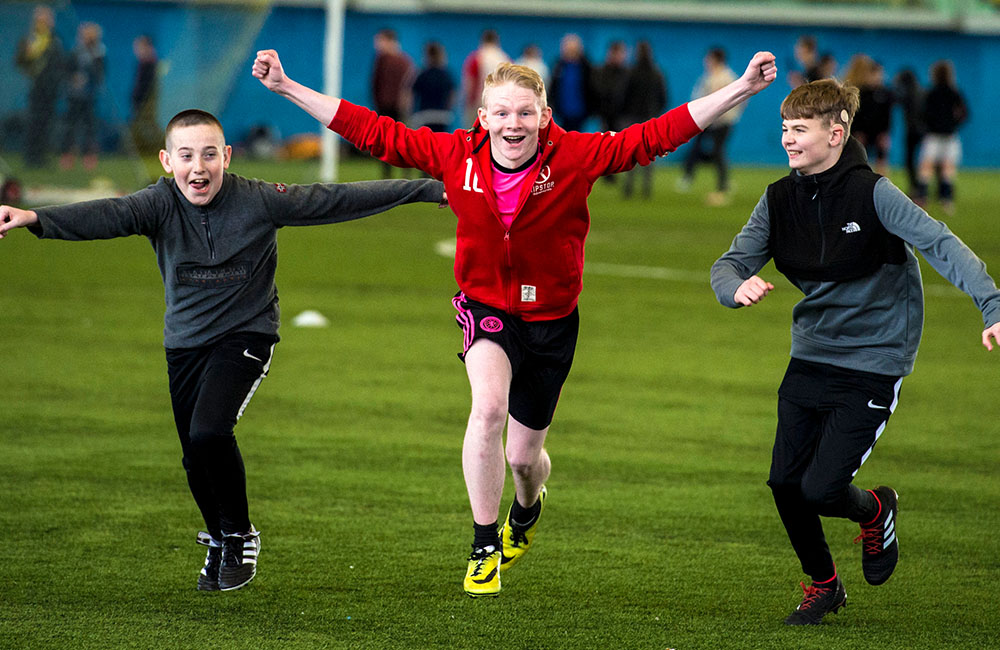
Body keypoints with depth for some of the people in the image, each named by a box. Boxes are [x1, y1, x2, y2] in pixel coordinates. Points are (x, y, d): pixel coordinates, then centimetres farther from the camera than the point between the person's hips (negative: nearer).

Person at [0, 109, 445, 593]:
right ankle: (219, 541, 40)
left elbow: (337, 200, -12)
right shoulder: (161, 205, -14)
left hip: (245, 334, -3)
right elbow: (105, 216, -30)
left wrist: (431, 189, -10)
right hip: (185, 342, 3)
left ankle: (240, 537, 0)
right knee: (196, 461, 10)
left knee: (208, 433, -24)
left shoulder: (258, 201, -15)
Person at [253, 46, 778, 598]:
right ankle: (483, 549, -13)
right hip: (486, 307, 0)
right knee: (489, 405, -29)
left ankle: (527, 508, 51)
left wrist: (741, 89, -29)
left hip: (550, 316, 0)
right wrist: (286, 87, -12)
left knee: (524, 456, 9)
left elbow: (655, 137, -21)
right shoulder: (456, 156, -13)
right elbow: (374, 133, -9)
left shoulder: (574, 157, -17)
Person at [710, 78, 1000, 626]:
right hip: (810, 356, 6)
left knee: (820, 488, -12)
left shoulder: (872, 193, -17)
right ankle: (822, 584, 28)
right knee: (785, 483, 2)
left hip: (873, 363, -6)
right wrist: (738, 288, -25)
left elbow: (941, 245, -23)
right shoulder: (780, 200, 0)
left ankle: (874, 510, 25)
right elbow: (729, 264, 1)